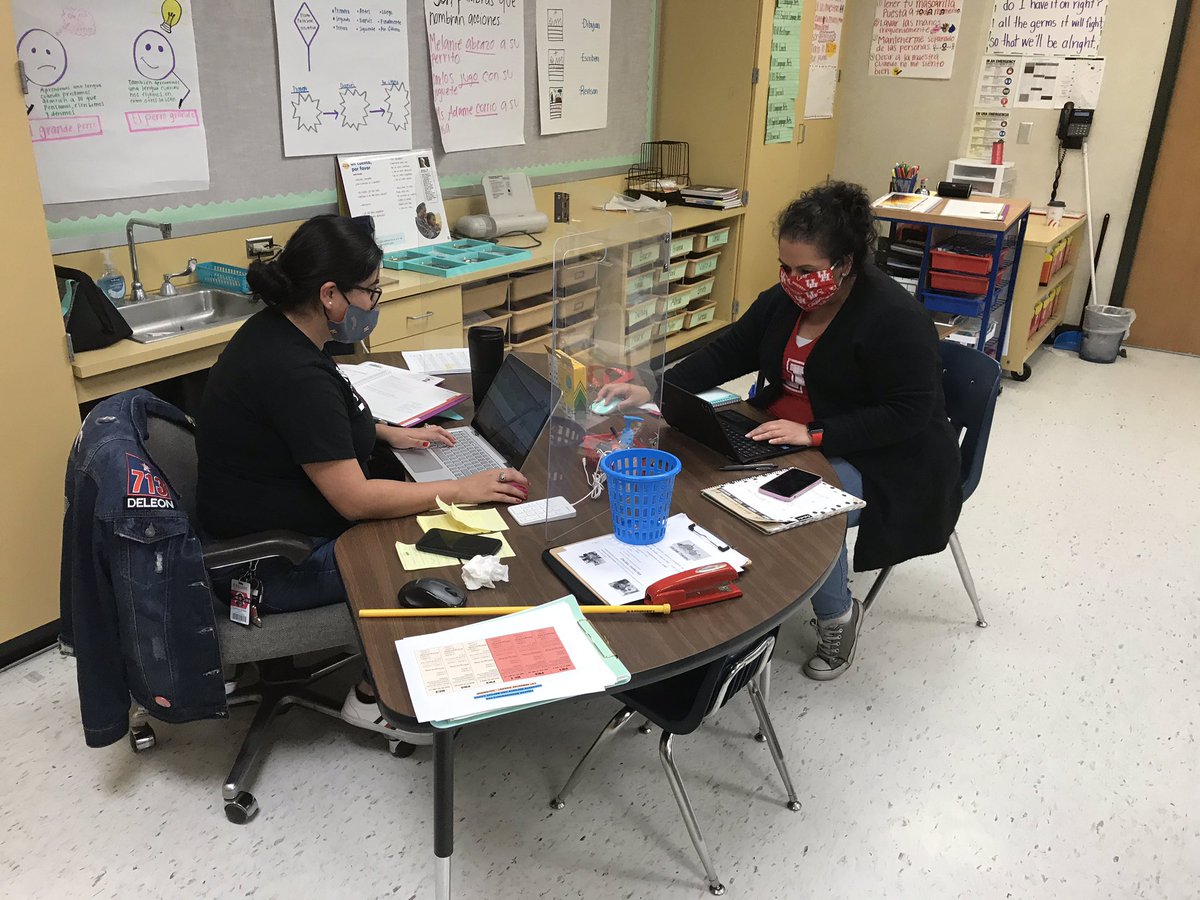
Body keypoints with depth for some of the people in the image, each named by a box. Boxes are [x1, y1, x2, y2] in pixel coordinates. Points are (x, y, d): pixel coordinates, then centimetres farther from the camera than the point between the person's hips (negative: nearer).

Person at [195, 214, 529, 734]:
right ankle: (373, 697, 11)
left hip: (267, 519, 10)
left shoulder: (275, 331, 0)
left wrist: (387, 432, 9)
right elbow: (356, 500, -28)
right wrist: (460, 491, -20)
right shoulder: (294, 371, -30)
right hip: (274, 567, -10)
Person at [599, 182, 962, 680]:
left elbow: (910, 413, -23)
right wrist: (653, 391, -8)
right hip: (783, 439, 7)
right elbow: (728, 352, 5)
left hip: (874, 460, -6)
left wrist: (814, 434, -31)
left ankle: (838, 613, -1)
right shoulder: (786, 299, 0)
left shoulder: (895, 318, -20)